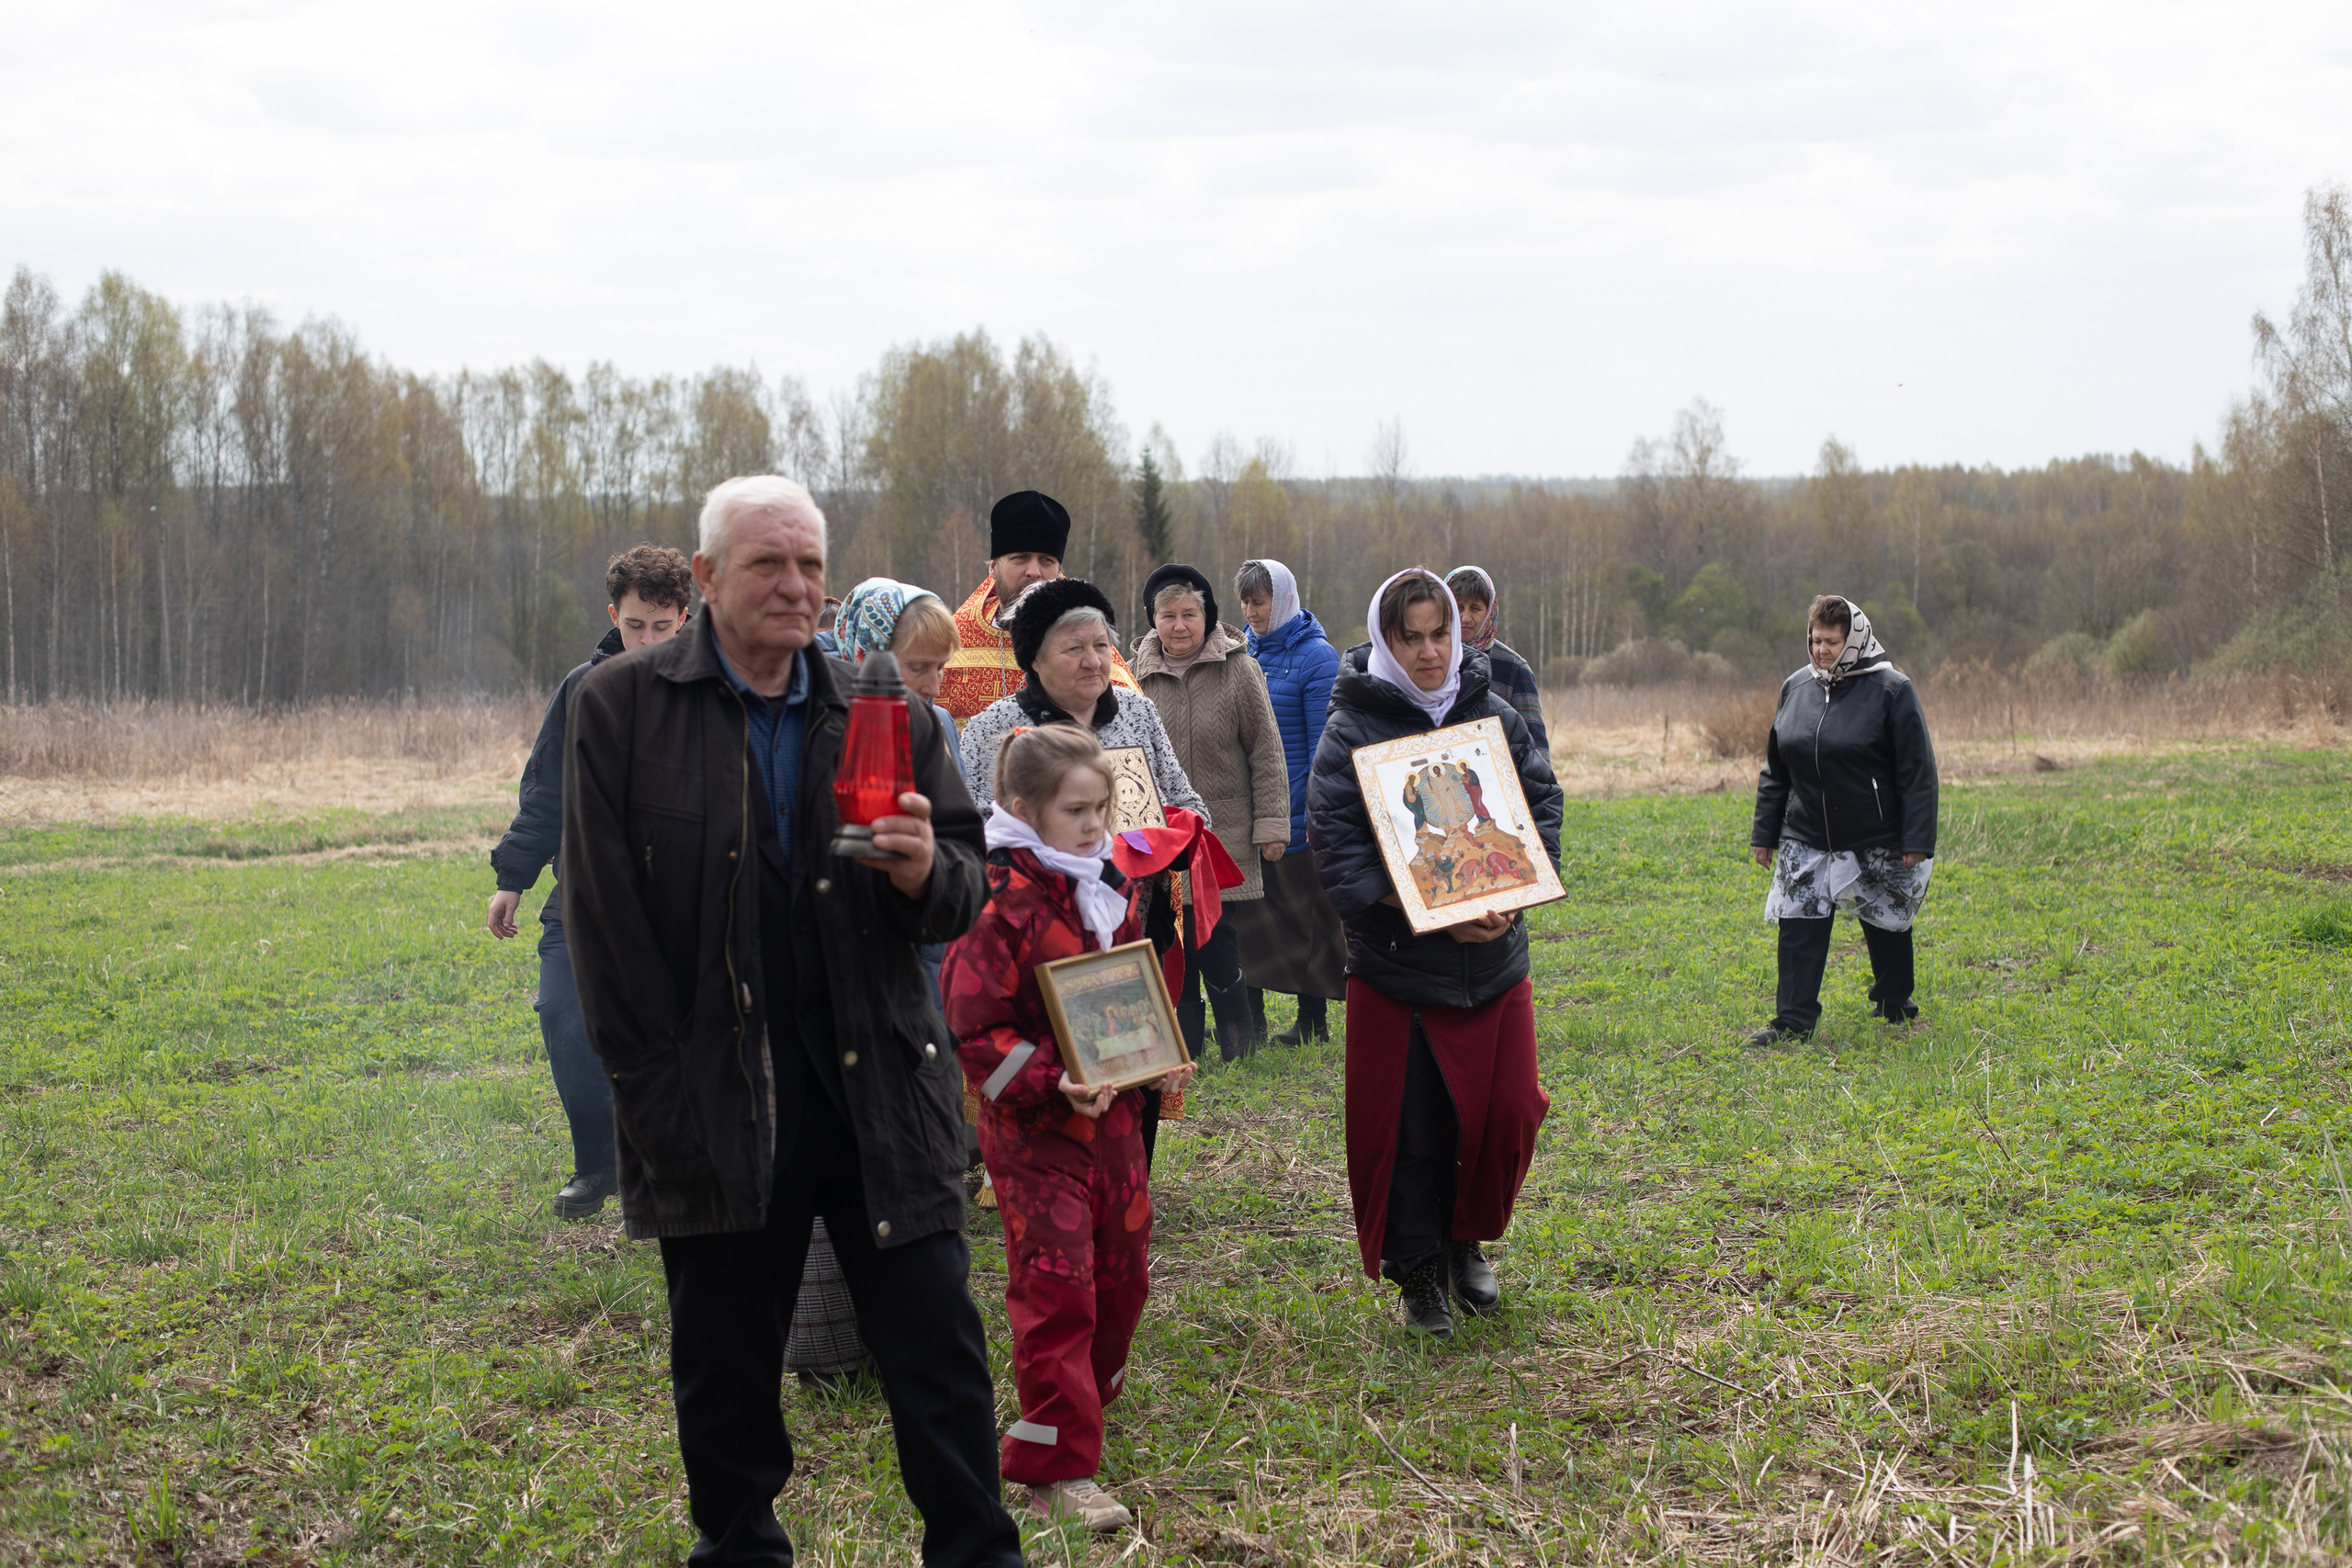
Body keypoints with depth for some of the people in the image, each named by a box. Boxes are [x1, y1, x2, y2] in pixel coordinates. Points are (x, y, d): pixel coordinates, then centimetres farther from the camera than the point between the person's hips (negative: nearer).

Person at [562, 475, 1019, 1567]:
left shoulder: (888, 720, 7)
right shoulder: (621, 709, 0)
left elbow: (963, 904, 8)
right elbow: (604, 917, -2)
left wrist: (925, 872, -16)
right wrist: (660, 1095, -7)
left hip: (879, 1097, 2)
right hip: (715, 1107, -1)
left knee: (940, 1353, 2)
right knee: (724, 1374, 11)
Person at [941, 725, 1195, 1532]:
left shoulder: (1109, 886, 8)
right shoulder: (999, 902, -17)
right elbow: (974, 1029, -17)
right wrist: (1054, 1088, -26)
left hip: (1113, 1112, 7)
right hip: (1034, 1127, -7)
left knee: (1122, 1273, 16)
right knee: (1055, 1285, -7)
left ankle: (1090, 1386, 40)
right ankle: (1058, 1470, -2)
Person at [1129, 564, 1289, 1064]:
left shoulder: (1238, 671, -2)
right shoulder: (1137, 676, 5)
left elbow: (1266, 753, -1)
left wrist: (1271, 825, -4)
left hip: (1225, 839, -3)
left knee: (1216, 940, -7)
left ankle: (1238, 1040, 9)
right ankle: (1185, 1044, 12)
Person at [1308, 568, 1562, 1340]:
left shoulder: (1495, 716, 4)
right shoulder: (1352, 728, -7)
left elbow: (1543, 803, 5)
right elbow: (1336, 849, -12)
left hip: (1494, 960, 3)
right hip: (1395, 964, -3)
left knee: (1505, 1114, 3)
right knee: (1407, 1129, 2)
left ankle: (1467, 1240, 29)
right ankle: (1419, 1270, 20)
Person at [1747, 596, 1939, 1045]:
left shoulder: (1891, 689, -10)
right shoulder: (1796, 687, 4)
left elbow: (1917, 771, -10)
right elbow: (1775, 768, 13)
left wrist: (1917, 840, -14)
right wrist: (1764, 832, 12)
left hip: (1876, 840, -4)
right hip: (1807, 840, 4)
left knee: (1886, 926, 11)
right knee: (1799, 925, -3)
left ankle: (1894, 1007, 32)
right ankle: (1793, 1020, 1)